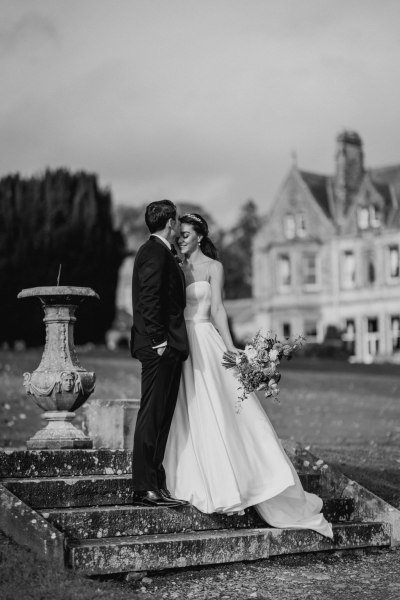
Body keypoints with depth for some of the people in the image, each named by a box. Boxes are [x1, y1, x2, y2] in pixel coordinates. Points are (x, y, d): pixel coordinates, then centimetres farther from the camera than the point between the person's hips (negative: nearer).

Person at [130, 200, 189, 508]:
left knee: (161, 417, 11)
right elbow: (150, 298, -19)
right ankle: (145, 488, -6)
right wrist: (158, 339, -21)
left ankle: (156, 485, 16)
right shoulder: (155, 251, -11)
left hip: (167, 347, 10)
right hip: (161, 347, -10)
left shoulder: (159, 251, 21)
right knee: (152, 416, -8)